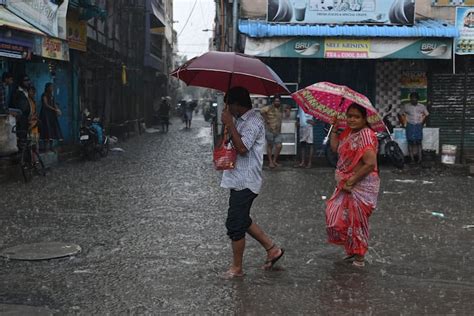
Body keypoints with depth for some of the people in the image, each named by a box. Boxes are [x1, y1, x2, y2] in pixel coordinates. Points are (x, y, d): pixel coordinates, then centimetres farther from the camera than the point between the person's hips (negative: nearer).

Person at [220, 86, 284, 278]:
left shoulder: (253, 122, -18)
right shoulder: (241, 120, 12)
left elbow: (242, 148, -28)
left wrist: (229, 124, -22)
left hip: (245, 182, -10)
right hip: (239, 180, 10)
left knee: (235, 225, -1)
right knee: (242, 221, 19)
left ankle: (237, 268, 12)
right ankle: (272, 249, 28)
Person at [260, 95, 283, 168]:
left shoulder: (281, 108, 11)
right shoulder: (269, 108, -9)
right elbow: (262, 111, -23)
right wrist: (266, 119, -17)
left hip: (278, 131, 5)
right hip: (270, 130, -5)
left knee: (279, 146, -1)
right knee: (270, 146, 5)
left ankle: (274, 161, 15)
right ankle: (270, 162, 12)